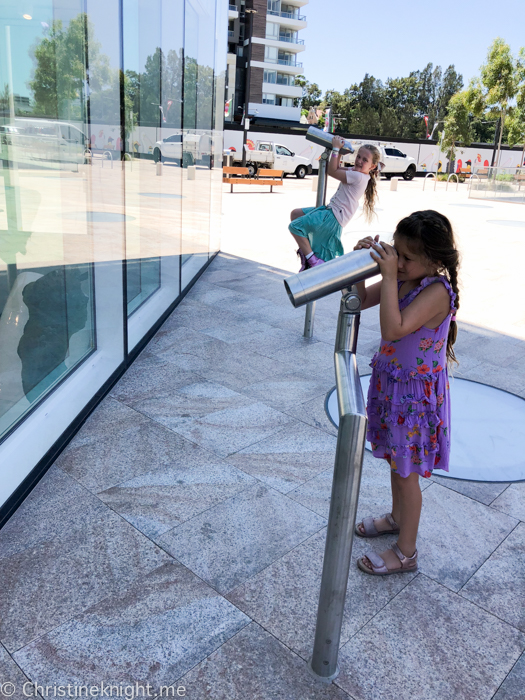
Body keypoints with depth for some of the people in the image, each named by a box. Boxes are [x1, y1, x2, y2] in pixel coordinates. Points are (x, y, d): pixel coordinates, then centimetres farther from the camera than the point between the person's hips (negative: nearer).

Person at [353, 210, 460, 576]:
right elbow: (360, 301, 4)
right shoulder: (402, 278, -3)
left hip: (416, 393, -8)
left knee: (406, 472, 6)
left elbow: (393, 330, -37)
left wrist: (389, 276, -34)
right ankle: (398, 517, 49)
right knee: (395, 459, 25)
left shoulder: (438, 290, -26)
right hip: (390, 382, 8)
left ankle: (406, 553, 24)